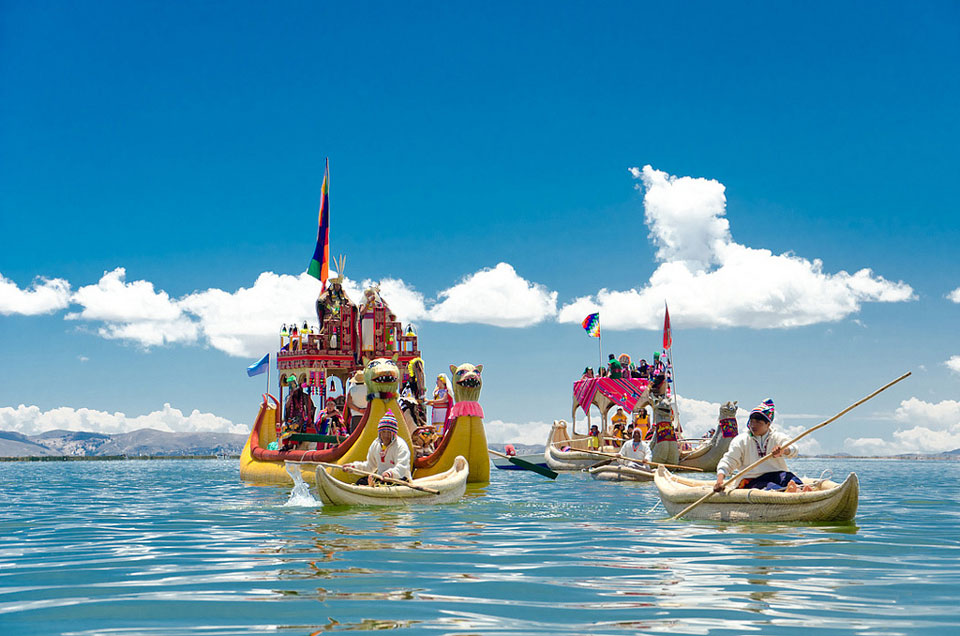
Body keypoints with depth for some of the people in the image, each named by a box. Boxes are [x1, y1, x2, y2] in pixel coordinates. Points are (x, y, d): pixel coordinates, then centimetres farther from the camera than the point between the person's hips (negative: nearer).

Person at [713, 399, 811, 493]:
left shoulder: (777, 437, 11)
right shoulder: (741, 440, 10)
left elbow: (793, 450, -9)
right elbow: (727, 462, 4)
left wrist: (783, 450, -34)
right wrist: (720, 479, -16)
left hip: (776, 476, 2)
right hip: (751, 482, -2)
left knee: (787, 477, -31)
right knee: (768, 487, -34)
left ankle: (800, 489, -63)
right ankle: (785, 491, -67)